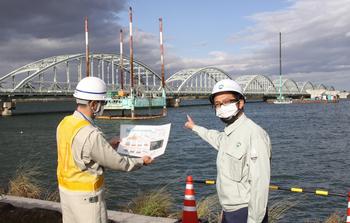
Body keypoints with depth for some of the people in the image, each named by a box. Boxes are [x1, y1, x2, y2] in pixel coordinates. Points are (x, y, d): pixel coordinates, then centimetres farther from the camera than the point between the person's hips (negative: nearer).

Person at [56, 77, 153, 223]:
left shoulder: (65, 123, -2)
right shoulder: (91, 135, -28)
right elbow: (117, 163, -17)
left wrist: (107, 145, 17)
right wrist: (141, 161, -1)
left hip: (66, 189, 8)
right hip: (86, 195, -8)